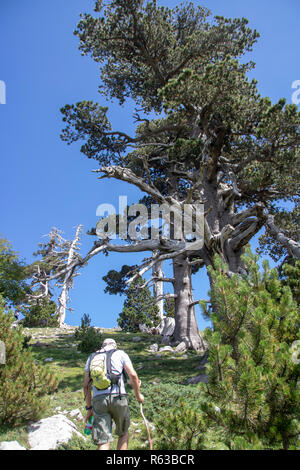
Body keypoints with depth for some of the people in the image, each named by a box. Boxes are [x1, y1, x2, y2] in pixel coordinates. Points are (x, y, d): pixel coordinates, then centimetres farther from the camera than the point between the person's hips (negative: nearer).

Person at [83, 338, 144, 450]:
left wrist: (89, 408, 21)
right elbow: (133, 375, -1)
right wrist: (138, 395, 11)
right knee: (123, 433, 21)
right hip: (118, 397, -2)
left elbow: (86, 385, 16)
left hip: (98, 399, 2)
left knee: (103, 442, 2)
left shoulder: (92, 357, 20)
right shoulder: (120, 354, 11)